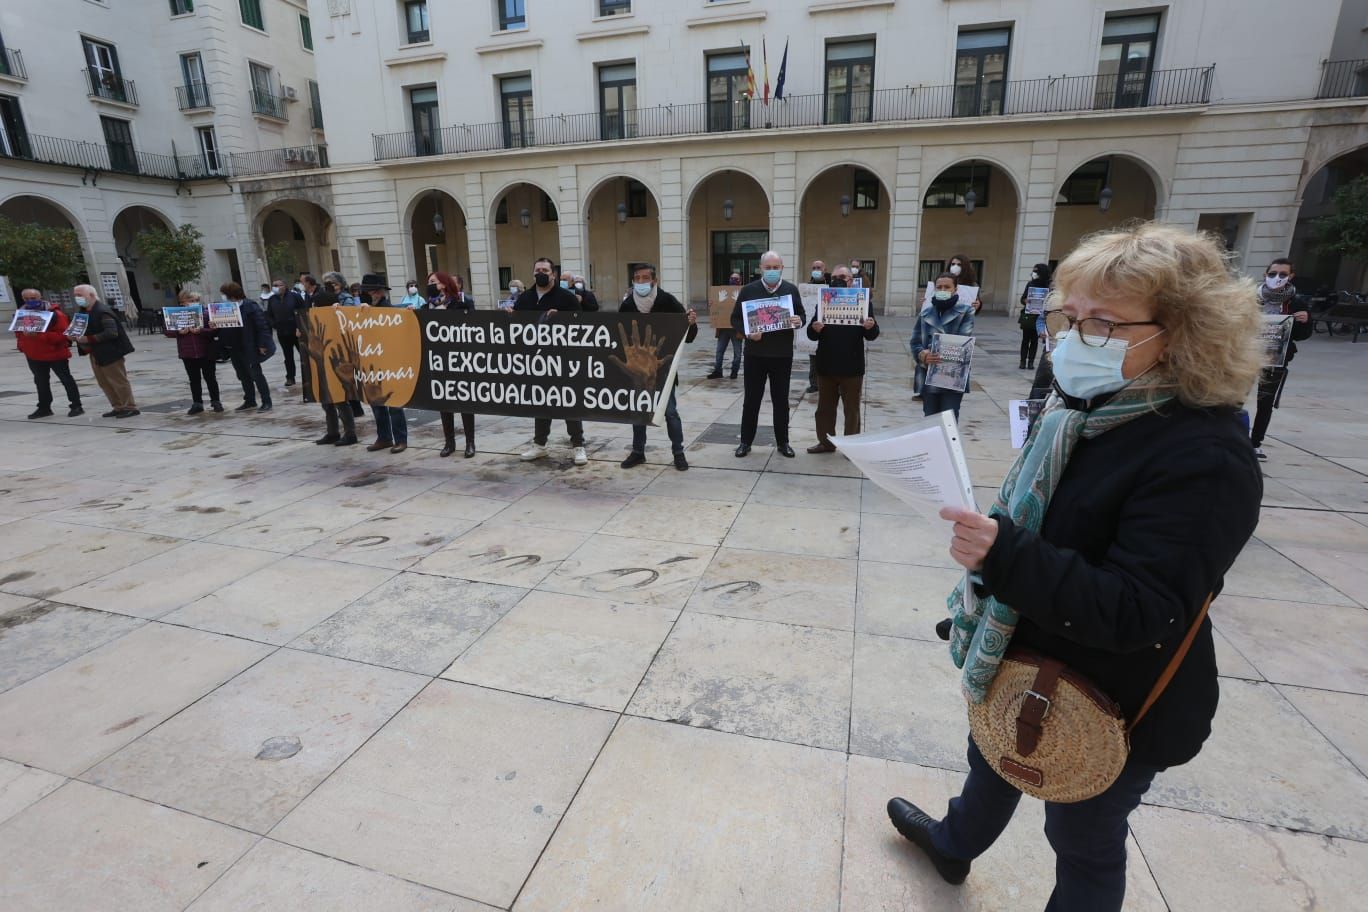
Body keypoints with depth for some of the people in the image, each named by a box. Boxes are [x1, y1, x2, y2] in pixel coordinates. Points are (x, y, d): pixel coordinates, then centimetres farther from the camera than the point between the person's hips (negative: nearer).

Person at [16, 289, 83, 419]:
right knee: (40, 382, 14)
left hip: (56, 353, -6)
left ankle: (76, 406, 4)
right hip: (33, 355, 7)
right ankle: (44, 408, 23)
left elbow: (62, 334, -21)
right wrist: (22, 345, -2)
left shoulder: (55, 313, -15)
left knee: (66, 379, 0)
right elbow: (18, 331, 15)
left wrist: (40, 335, -30)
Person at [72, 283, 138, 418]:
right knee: (104, 382, 12)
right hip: (96, 353, 10)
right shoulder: (85, 312, 11)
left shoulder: (102, 311, -17)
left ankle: (130, 408, 4)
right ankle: (118, 407, 19)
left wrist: (88, 339, -22)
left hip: (109, 352, -10)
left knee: (118, 381, -3)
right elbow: (88, 331, 20)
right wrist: (80, 338, 1)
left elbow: (111, 333, -25)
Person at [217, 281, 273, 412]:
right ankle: (249, 401, 22)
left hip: (249, 348, -7)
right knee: (243, 375, 13)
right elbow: (223, 326, 15)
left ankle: (266, 402, 3)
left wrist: (262, 344, -19)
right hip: (233, 348, 7)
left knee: (255, 374, -4)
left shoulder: (249, 306, -11)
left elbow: (262, 325, -14)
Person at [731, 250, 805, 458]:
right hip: (755, 354, -1)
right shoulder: (748, 290, -1)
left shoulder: (791, 289, 4)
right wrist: (747, 332, -18)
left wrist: (799, 321, -13)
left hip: (782, 355, 1)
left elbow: (802, 314, 12)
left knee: (781, 400, 9)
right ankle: (746, 442, 18)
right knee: (751, 399, 6)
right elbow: (735, 319, 1)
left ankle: (782, 442, 21)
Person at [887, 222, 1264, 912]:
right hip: (1027, 660, 8)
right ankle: (953, 844, 60)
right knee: (992, 763, 31)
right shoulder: (1096, 405, -4)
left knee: (1085, 842, 19)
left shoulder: (1204, 461, -29)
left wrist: (1006, 556, -45)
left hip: (1111, 710, -8)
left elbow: (1141, 612, -33)